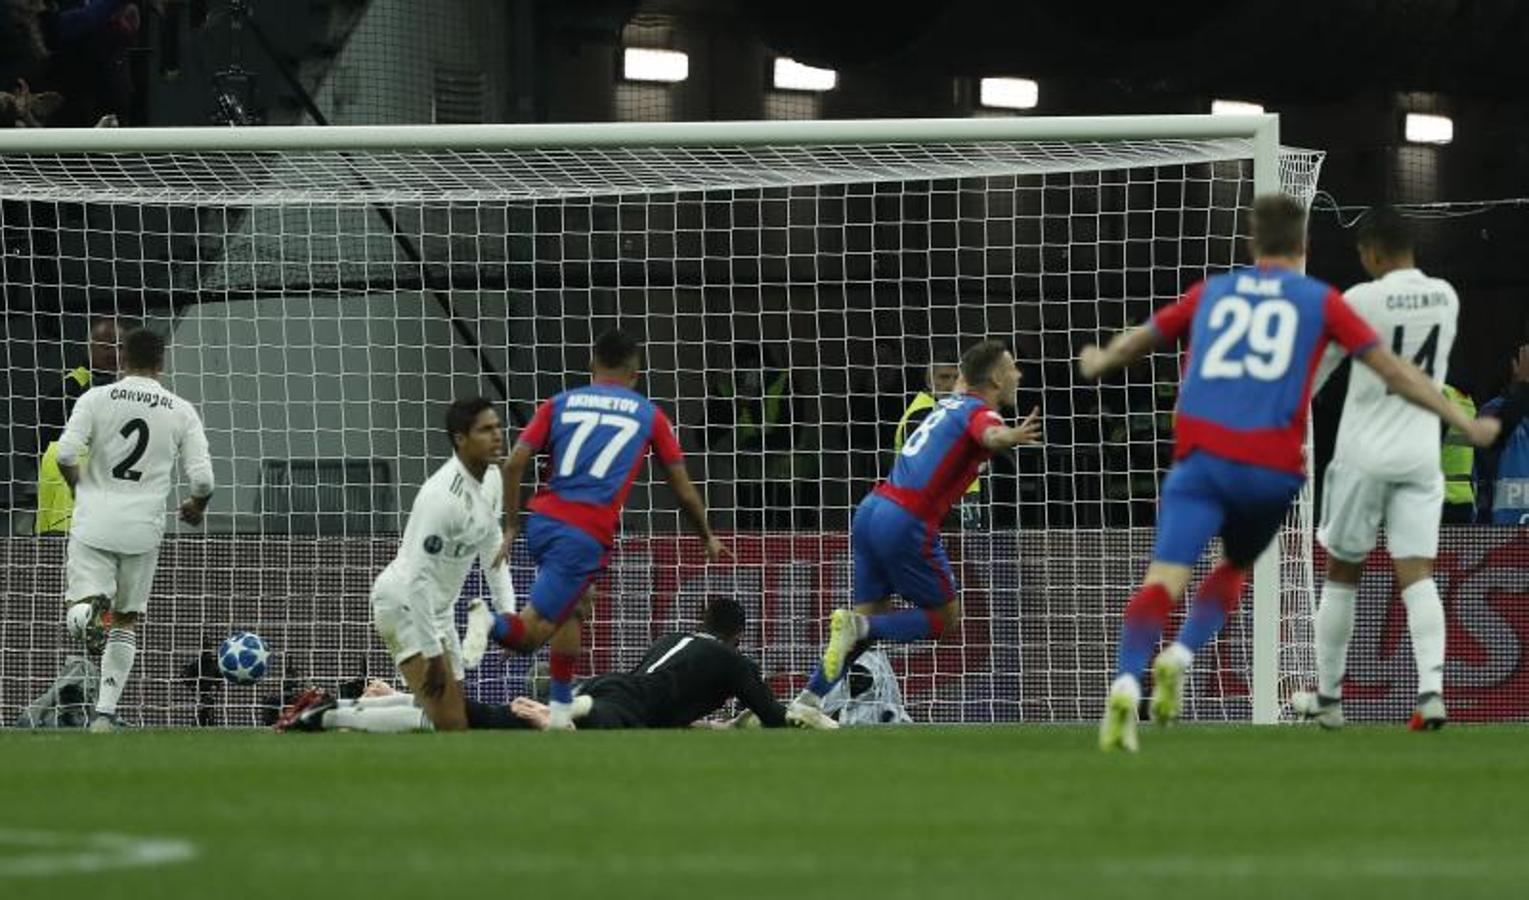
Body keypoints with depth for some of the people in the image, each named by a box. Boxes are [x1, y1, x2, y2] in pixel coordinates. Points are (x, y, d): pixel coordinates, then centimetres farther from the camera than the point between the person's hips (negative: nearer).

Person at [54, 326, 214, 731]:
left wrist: (80, 486, 11)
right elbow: (202, 478, -3)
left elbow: (65, 455, -10)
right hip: (143, 527, 2)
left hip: (94, 520, -1)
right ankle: (105, 712, 11)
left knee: (85, 606, -5)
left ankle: (91, 607, -43)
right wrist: (195, 508, 20)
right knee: (126, 621, 14)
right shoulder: (181, 411, 2)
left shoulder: (97, 398, -1)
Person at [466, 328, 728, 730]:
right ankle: (493, 622, -40)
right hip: (587, 534, -4)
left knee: (574, 603, 28)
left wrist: (511, 527, 11)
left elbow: (514, 464, 5)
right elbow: (684, 490, 16)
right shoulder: (648, 415, 11)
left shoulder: (560, 404, 15)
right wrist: (708, 538, 30)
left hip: (543, 521, 4)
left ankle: (561, 708, 24)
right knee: (531, 632, -8)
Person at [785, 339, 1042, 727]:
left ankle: (806, 702, 11)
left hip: (872, 509, 8)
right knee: (945, 618, 6)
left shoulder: (952, 403, 17)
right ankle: (858, 626, -13)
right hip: (907, 522, -8)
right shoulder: (978, 411, -8)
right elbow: (988, 434, -34)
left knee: (872, 614, 15)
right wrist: (1010, 437, -54)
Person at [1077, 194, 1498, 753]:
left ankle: (1126, 683, -34)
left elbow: (1138, 342, 32)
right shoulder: (1319, 301, 12)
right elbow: (1394, 372, 11)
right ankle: (1180, 658, -1)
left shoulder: (1212, 293, 18)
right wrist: (1464, 424, 18)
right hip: (1273, 467, 0)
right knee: (1234, 568, 24)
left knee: (1164, 578, -9)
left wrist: (1100, 363, 54)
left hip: (1201, 455, 0)